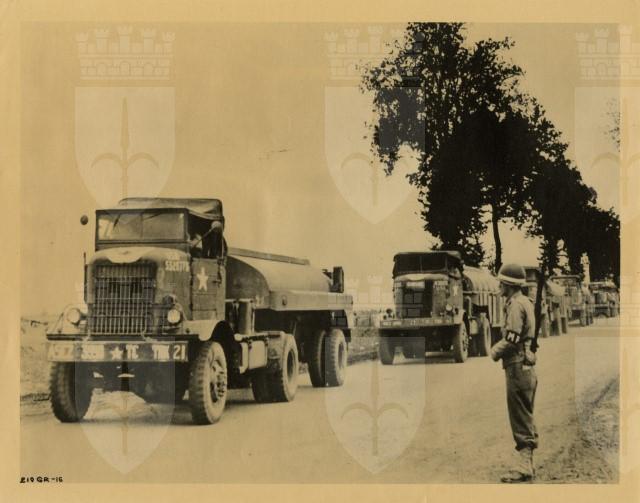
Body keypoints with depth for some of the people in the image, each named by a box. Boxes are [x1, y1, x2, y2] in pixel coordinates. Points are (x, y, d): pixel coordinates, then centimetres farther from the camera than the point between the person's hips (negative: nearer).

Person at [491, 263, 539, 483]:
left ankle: (523, 467, -5)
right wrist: (499, 347, 9)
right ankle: (527, 464, 21)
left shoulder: (516, 305, -16)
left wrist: (496, 352, -6)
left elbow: (512, 339, -23)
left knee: (520, 420, -7)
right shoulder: (525, 302, 15)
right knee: (526, 418, 14)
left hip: (518, 368, -10)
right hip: (527, 367, 10)